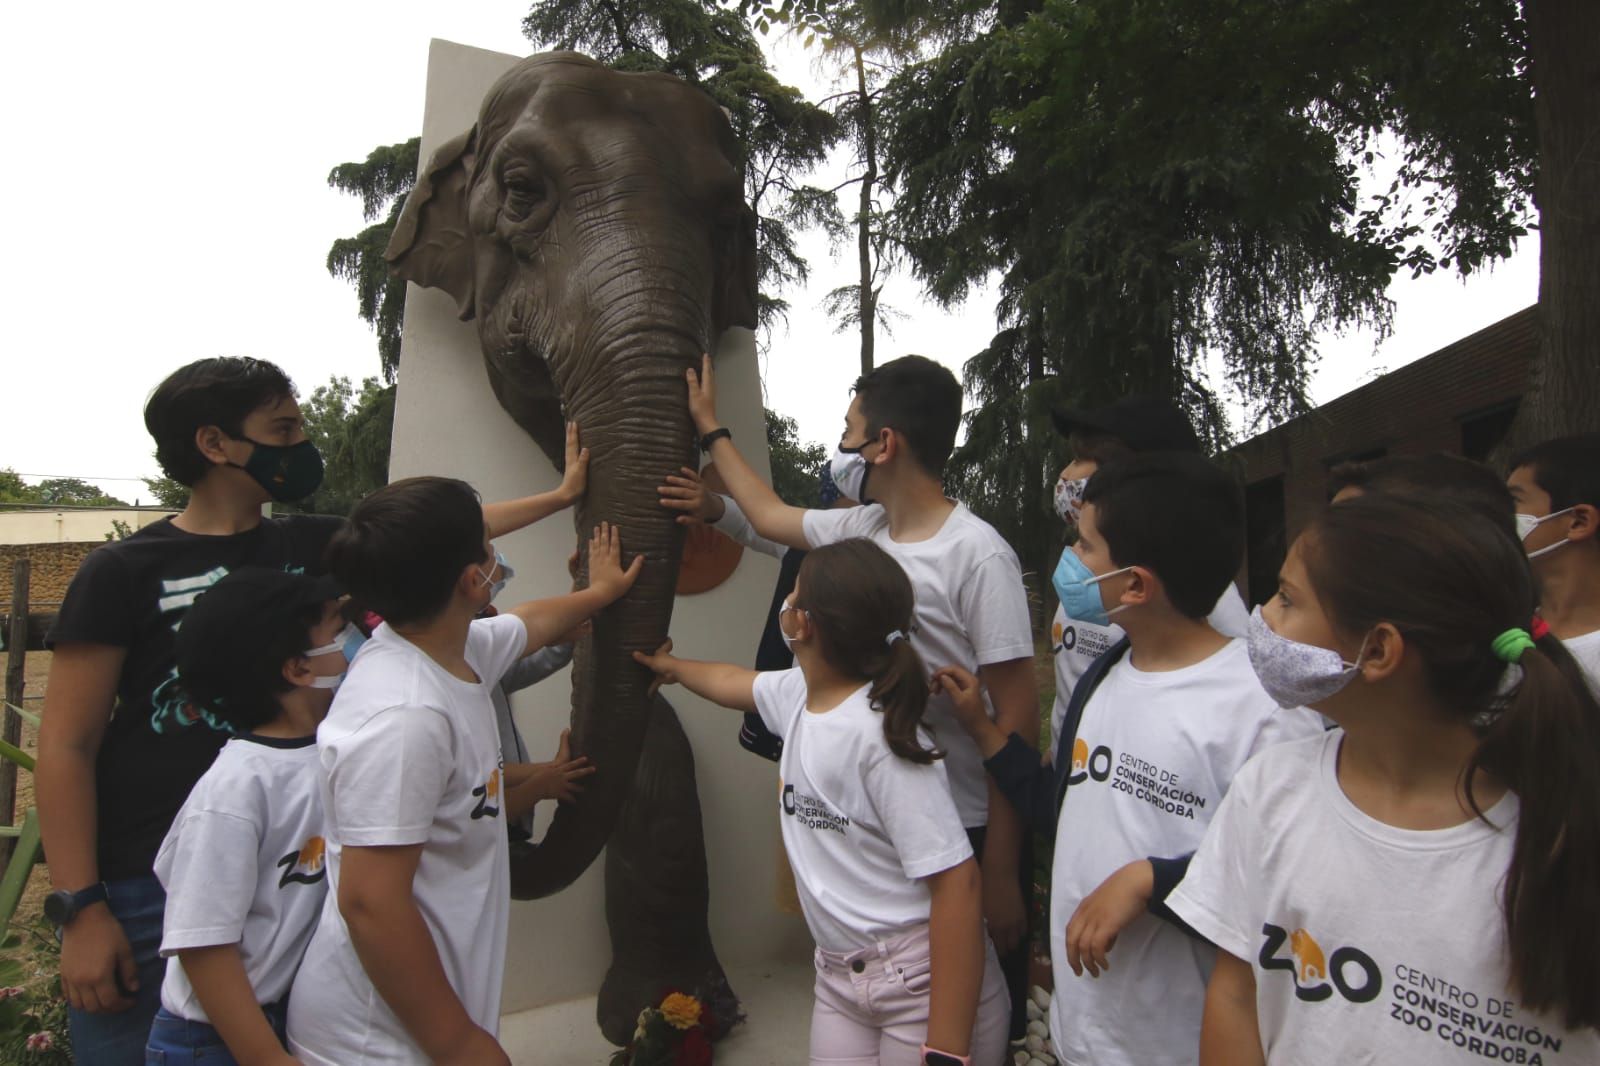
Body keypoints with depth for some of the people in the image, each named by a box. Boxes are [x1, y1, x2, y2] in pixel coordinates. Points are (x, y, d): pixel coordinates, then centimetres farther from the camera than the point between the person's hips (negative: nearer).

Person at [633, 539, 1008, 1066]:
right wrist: (669, 665, 41)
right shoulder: (797, 695, -1)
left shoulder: (880, 734, -24)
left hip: (926, 981, -7)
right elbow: (735, 681, 22)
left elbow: (957, 882, -25)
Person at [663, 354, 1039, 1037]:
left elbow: (1017, 715, -19)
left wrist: (1001, 868, -17)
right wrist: (710, 426, 27)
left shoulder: (978, 555, -20)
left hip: (970, 830, -7)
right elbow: (769, 515, 20)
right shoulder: (860, 530, 1)